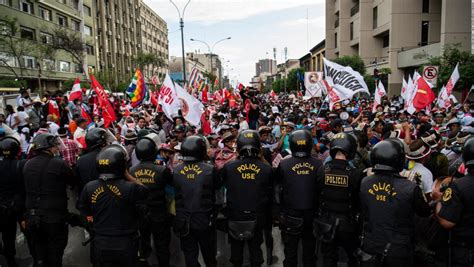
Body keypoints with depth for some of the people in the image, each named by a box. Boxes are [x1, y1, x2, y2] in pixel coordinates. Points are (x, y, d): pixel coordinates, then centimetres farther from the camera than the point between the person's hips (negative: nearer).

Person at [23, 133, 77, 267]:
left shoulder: (28, 164, 1)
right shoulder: (59, 163, -17)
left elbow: (26, 190, 8)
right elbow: (74, 181, -5)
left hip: (32, 216, 5)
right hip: (54, 217, -5)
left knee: (38, 255, 18)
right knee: (55, 256, 9)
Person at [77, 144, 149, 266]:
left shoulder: (89, 187, -12)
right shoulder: (129, 187, -25)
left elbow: (83, 210, 4)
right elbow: (144, 191, -4)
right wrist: (127, 175, -2)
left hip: (100, 244, 3)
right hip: (125, 244, -3)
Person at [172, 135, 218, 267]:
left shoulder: (176, 170, -10)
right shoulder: (210, 170, -17)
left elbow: (174, 189, 2)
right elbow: (217, 186, -1)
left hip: (183, 220, 2)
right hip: (204, 220, -1)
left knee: (189, 255, 16)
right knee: (208, 253, 21)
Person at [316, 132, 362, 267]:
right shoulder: (355, 174, -20)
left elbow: (316, 196, -3)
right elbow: (359, 200, -9)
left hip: (326, 222, 2)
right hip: (347, 223, -1)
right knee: (353, 256, 24)